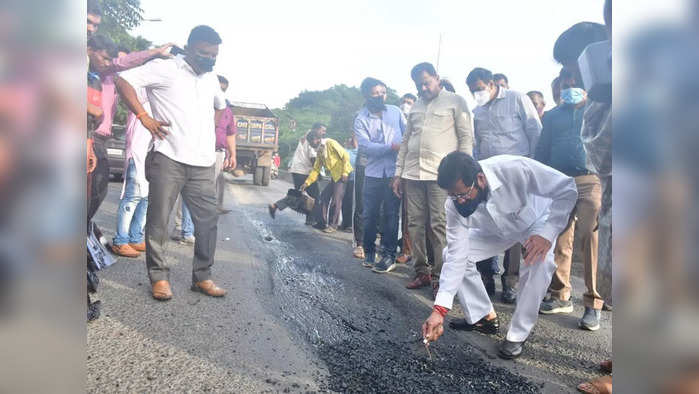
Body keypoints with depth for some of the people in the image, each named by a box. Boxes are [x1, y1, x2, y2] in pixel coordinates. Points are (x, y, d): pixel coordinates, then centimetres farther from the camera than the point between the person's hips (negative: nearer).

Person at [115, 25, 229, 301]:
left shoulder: (211, 78, 19)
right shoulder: (165, 68, 0)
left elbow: (220, 105, 38)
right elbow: (124, 81, -8)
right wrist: (144, 117, -12)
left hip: (203, 164, 6)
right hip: (168, 159, -5)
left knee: (208, 220, 5)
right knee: (159, 220, 0)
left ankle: (202, 277, 16)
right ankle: (159, 277, 13)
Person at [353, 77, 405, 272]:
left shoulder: (395, 111, 7)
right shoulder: (361, 119, 1)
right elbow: (366, 146, -11)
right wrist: (392, 147, -19)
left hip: (395, 172, 0)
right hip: (373, 173, 0)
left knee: (390, 214, 3)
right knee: (370, 214, 6)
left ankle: (389, 255, 11)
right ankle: (369, 251, 23)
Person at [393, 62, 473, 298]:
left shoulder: (455, 102, 4)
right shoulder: (416, 107, 21)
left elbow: (466, 137, -1)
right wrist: (398, 173, 15)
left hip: (441, 174, -5)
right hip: (412, 174, 6)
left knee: (439, 225, -7)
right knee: (415, 225, 5)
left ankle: (439, 276, 0)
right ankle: (421, 272, 16)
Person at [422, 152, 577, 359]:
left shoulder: (515, 169, -40)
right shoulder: (454, 205, -28)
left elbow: (567, 188, -28)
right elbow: (456, 257, -25)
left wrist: (546, 233, -40)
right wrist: (439, 310, -30)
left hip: (535, 222, -3)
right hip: (497, 231, 3)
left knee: (539, 262, -32)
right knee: (450, 253, -12)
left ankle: (518, 334, -13)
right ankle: (483, 317, 6)